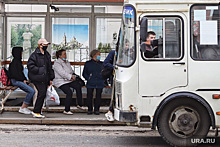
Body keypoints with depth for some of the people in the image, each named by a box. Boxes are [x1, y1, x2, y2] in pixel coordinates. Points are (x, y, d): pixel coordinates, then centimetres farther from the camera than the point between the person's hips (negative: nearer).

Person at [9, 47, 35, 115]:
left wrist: (25, 80, 9)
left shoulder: (18, 61, 17)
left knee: (31, 91, -1)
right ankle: (22, 108, -12)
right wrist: (23, 80, -10)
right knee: (32, 91, -19)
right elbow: (15, 74, -18)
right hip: (15, 81, -10)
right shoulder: (15, 62, -13)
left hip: (20, 80, 10)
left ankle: (25, 107, 1)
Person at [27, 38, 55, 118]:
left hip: (45, 78, 8)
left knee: (42, 95, 7)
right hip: (37, 78, -8)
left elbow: (49, 67, 22)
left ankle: (38, 112, 15)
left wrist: (51, 78, 18)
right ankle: (36, 111, -6)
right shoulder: (35, 55, -8)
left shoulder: (47, 55, 17)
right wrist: (39, 70, -16)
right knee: (42, 93, -15)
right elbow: (30, 66, -14)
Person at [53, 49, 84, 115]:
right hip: (60, 81, -7)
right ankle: (66, 110, -16)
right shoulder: (57, 63, -10)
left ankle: (80, 105, -12)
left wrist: (73, 75, -3)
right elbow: (62, 73, -21)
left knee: (78, 86, -18)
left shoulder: (67, 62, 16)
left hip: (68, 80, 8)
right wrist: (70, 76, -21)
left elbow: (71, 70, 19)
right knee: (69, 93, -26)